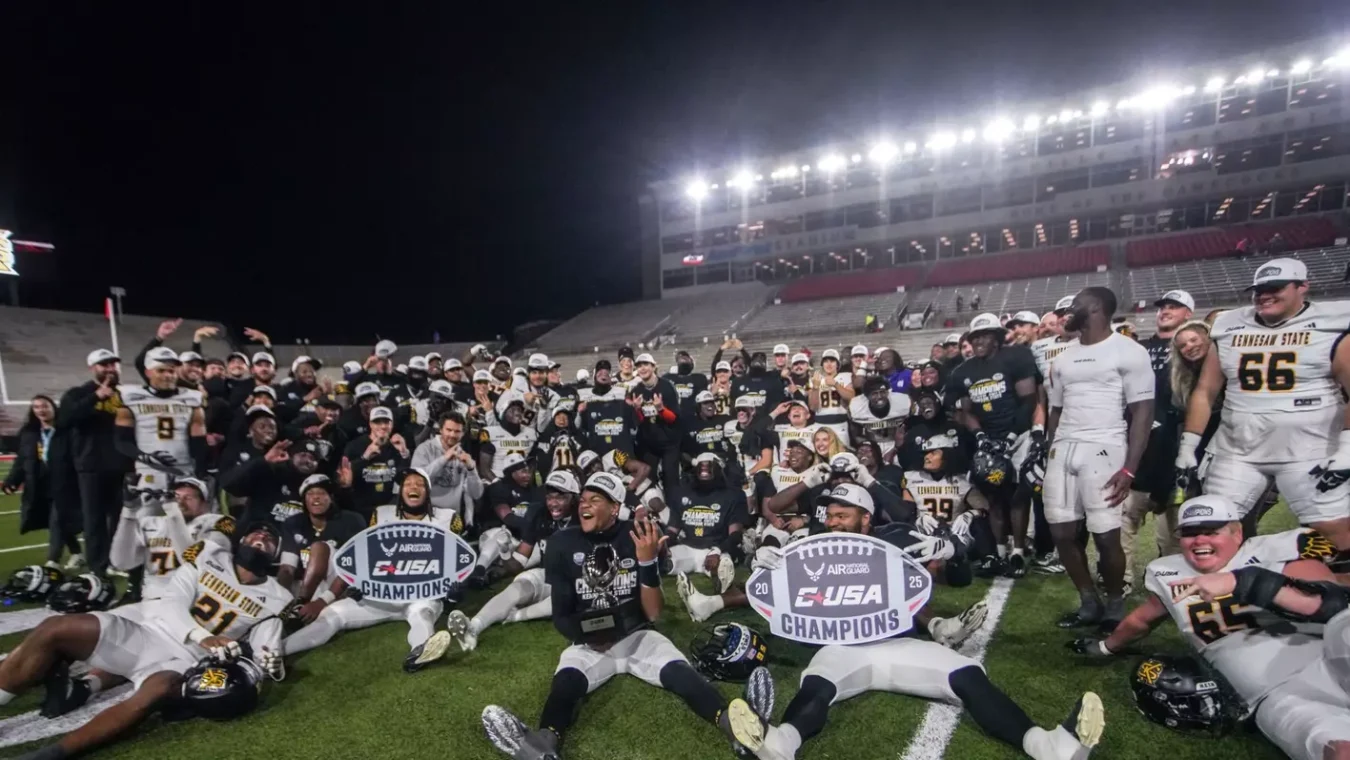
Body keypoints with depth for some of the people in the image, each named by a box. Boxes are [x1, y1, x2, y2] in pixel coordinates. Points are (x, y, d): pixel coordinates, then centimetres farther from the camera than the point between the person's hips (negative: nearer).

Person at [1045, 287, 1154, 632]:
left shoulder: (1128, 352, -3)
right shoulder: (1064, 359, 17)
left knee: (1106, 536, -5)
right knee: (1062, 532, 6)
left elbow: (1143, 413, -7)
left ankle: (1115, 605, 18)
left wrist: (1129, 468, -15)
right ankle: (1089, 602, 23)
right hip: (1063, 449, 6)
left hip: (1103, 449, -6)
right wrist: (1049, 458, 14)